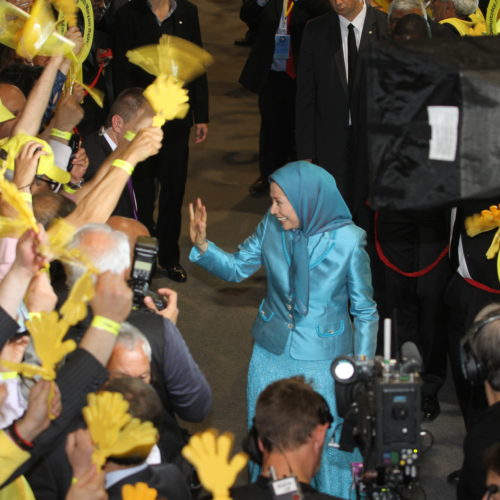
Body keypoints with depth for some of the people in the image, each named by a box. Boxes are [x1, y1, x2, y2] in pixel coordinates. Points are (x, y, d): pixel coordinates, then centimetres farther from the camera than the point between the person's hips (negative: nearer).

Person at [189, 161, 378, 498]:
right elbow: (237, 268, 5)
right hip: (270, 356, 4)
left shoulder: (347, 241, -18)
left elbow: (365, 313, -8)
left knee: (326, 450, 9)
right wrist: (202, 245, -13)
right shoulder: (272, 226, -9)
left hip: (322, 363, -4)